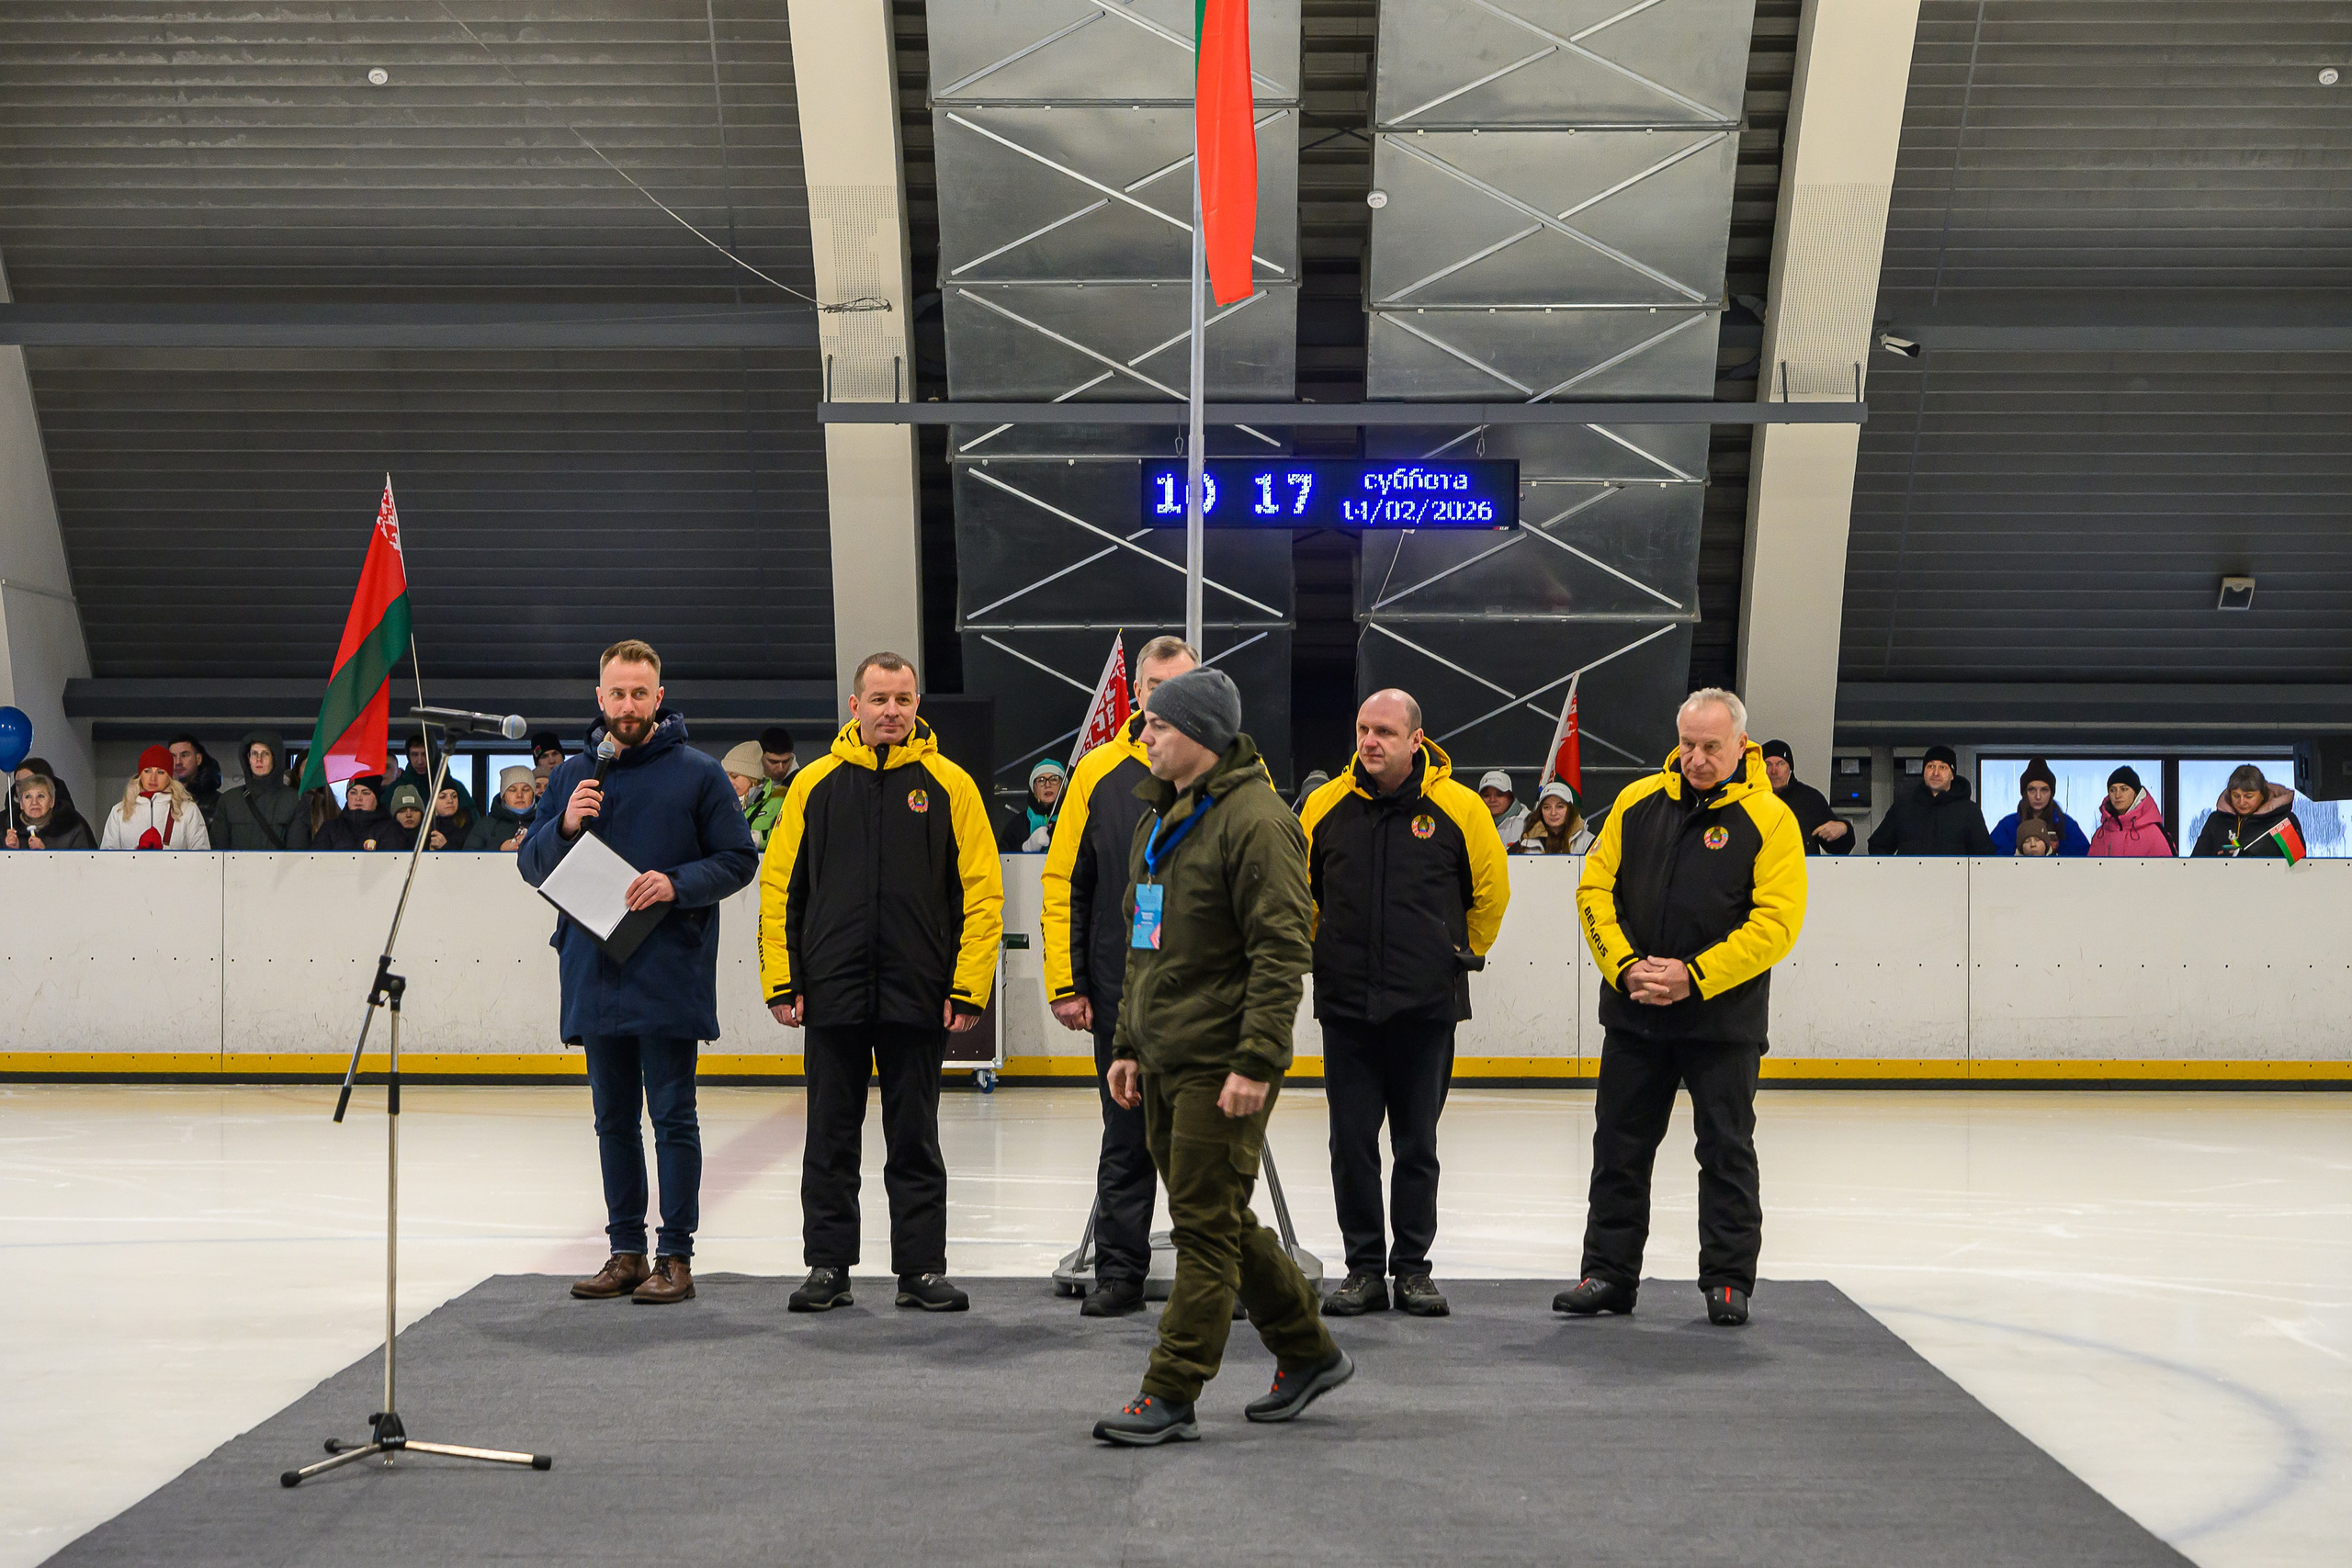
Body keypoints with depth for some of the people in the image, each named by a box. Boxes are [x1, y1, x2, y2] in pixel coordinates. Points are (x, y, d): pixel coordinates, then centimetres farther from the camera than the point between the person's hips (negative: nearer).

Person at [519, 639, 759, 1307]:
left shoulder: (697, 774, -1)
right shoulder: (573, 775, 11)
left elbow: (739, 861, -1)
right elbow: (530, 865, 11)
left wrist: (676, 884, -17)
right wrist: (564, 826, -8)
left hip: (669, 977, -4)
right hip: (595, 975, 5)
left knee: (672, 1117, -1)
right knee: (613, 1120, 11)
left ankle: (675, 1257, 3)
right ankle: (626, 1251, 19)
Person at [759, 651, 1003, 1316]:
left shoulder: (949, 785, 1)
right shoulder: (815, 783, 5)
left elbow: (981, 892, 0)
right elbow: (779, 884, 6)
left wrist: (970, 986, -6)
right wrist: (781, 981, 0)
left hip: (919, 999, -1)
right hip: (831, 995, 1)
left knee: (915, 1137, 7)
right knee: (831, 1137, 8)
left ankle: (922, 1268, 14)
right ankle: (827, 1266, 17)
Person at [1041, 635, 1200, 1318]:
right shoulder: (1099, 772, 4)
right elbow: (1063, 882, 5)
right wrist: (1066, 982, 0)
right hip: (1123, 992, 1)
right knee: (1127, 1138, 8)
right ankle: (1119, 1270, 17)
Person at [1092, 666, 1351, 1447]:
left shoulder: (1255, 820, -14)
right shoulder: (1161, 819, 16)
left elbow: (1283, 950, -19)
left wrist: (1257, 1062, -23)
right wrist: (1128, 1044, 19)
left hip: (1222, 1065, -10)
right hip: (1164, 1060, 10)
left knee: (1206, 1227, -4)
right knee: (1220, 1220, 16)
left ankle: (1172, 1396, 1)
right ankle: (1309, 1353, 29)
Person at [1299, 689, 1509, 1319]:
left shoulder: (1458, 808, -5)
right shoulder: (1325, 806, 0)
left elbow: (1491, 893, 9)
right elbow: (1299, 891, 16)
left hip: (1427, 1006, -1)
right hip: (1345, 1005, 2)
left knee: (1417, 1144, 7)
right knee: (1352, 1143, 4)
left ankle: (1413, 1266, 18)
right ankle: (1364, 1268, 14)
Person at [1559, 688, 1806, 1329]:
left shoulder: (1769, 819, -7)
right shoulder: (1638, 803, 5)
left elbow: (1776, 921, -12)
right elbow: (1596, 889, 4)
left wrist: (1695, 977, -18)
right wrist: (1626, 967, -10)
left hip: (1725, 1018, -3)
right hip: (1633, 1013, 4)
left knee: (1726, 1152, 4)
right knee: (1619, 1146, 9)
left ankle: (1728, 1280, 16)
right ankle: (1608, 1274, 19)